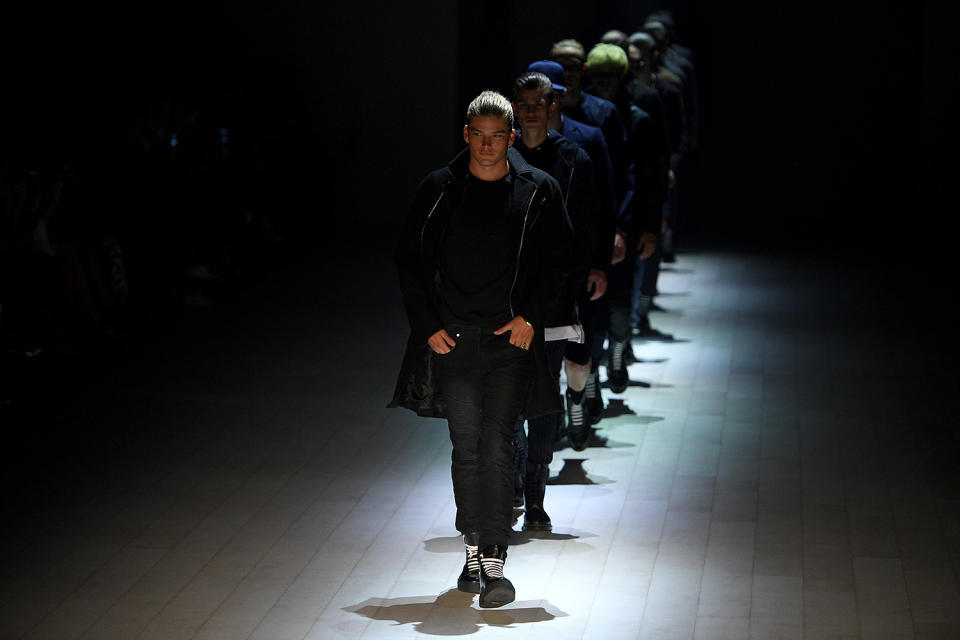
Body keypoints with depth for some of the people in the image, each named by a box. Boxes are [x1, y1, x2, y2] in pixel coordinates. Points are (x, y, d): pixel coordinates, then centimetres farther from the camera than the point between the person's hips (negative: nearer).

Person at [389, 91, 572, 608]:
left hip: (511, 339, -2)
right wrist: (427, 325, 0)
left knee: (497, 448, -10)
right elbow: (408, 260, 8)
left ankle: (493, 564, -11)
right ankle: (474, 551, 19)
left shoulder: (538, 191, 2)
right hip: (451, 339, 2)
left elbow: (555, 259, 6)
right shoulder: (438, 191, 4)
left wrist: (530, 315, -6)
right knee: (466, 449, 7)